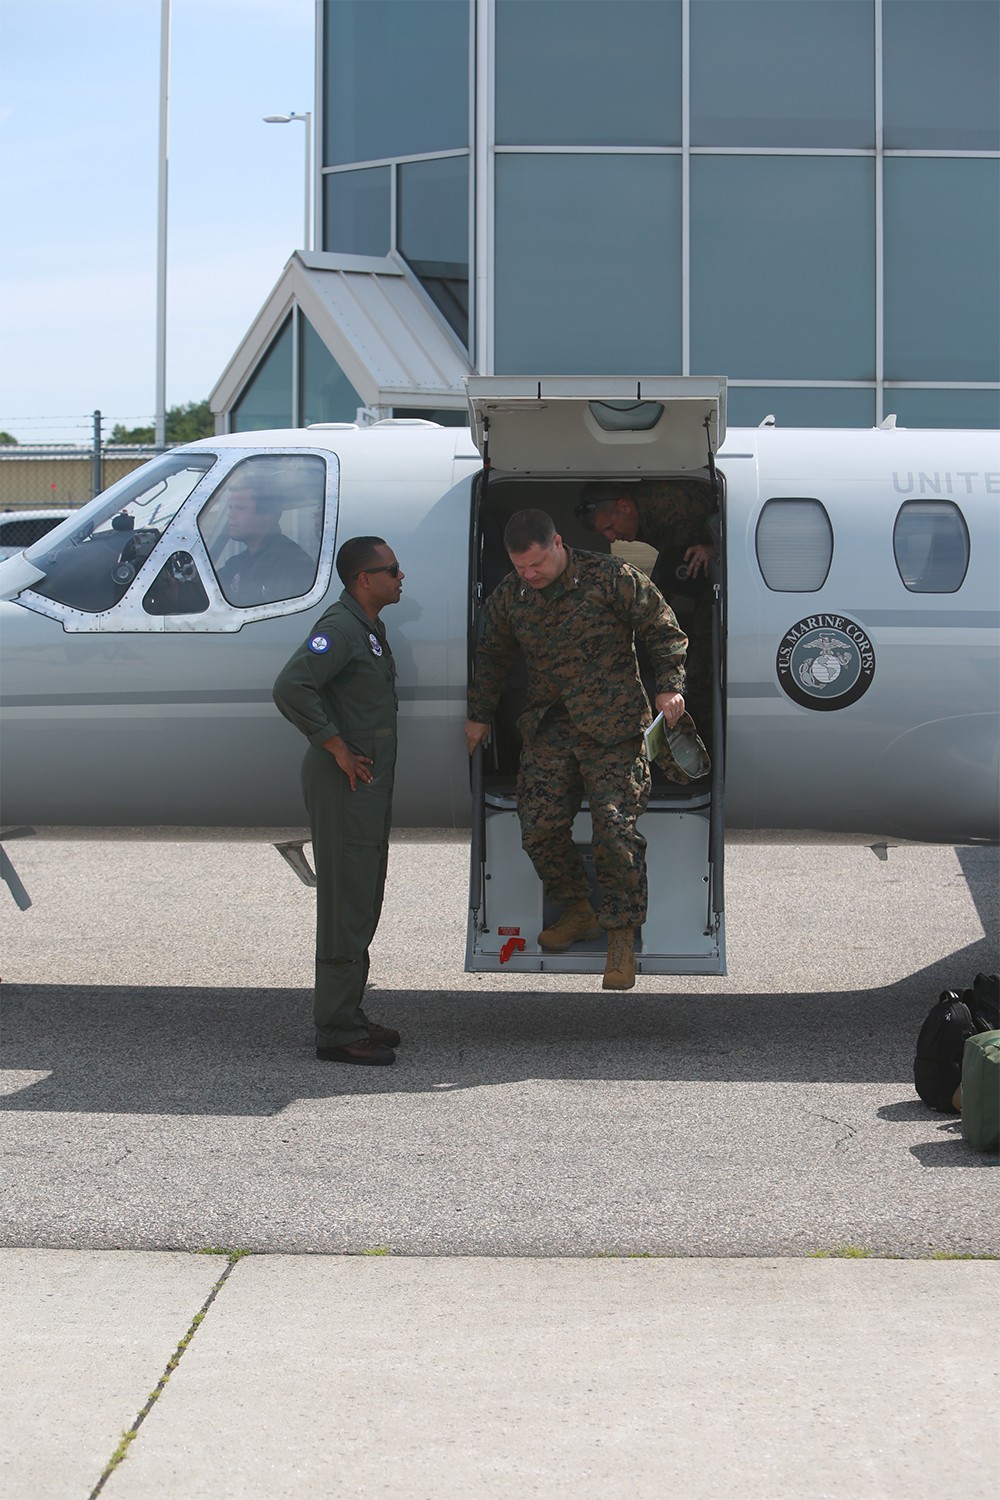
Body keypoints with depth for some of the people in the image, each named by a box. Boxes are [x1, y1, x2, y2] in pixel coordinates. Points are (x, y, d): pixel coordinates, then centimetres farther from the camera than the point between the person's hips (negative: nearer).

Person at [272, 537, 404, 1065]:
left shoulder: (369, 628, 16)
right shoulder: (340, 627, -16)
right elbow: (290, 687, -29)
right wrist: (336, 747, -23)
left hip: (369, 783, 10)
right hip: (344, 785, -10)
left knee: (361, 906, 15)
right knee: (346, 907, -6)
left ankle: (349, 1017, 24)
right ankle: (337, 1032, -2)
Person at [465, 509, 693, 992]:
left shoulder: (610, 579, -8)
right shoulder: (508, 596, 5)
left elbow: (663, 630, 1)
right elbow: (493, 657, 22)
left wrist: (669, 686, -8)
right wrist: (478, 714, 25)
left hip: (610, 727, -4)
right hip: (547, 729, 4)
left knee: (615, 828, -11)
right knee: (539, 828, -4)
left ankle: (621, 934, 3)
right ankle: (578, 913, 19)